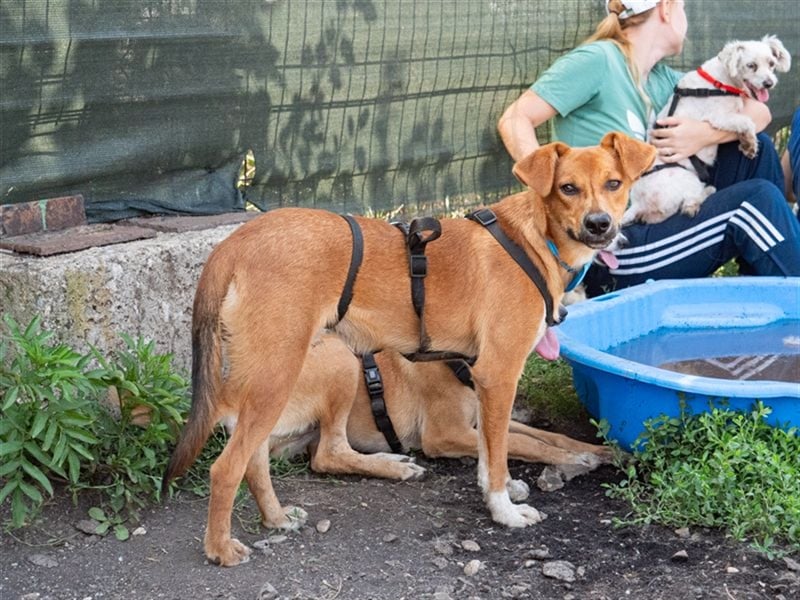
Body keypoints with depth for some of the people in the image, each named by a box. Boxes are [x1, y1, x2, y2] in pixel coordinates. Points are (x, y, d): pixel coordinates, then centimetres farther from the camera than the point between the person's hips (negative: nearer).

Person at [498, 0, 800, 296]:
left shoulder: (662, 79, 13)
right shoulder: (597, 60, -9)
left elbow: (758, 112, 14)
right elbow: (514, 120, -16)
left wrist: (705, 133, -8)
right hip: (610, 260, -9)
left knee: (756, 148, 6)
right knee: (759, 199, -16)